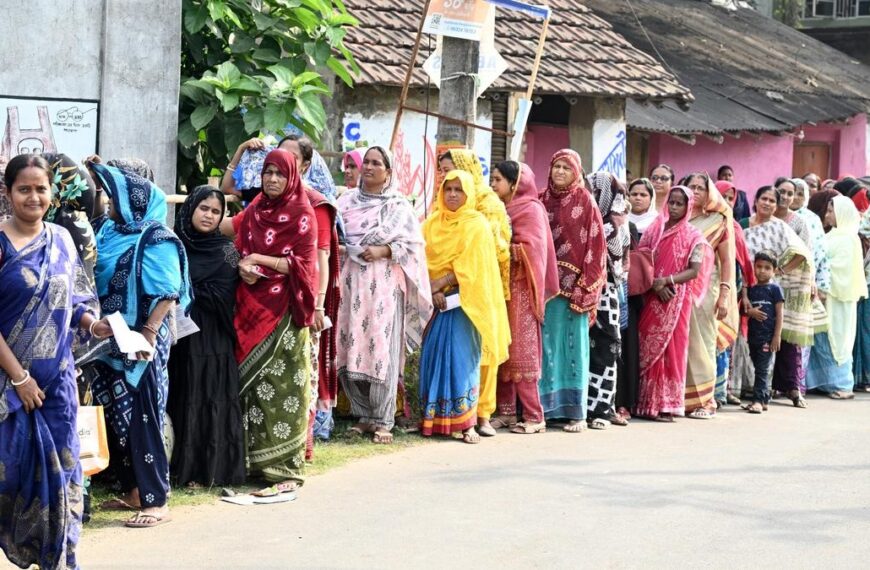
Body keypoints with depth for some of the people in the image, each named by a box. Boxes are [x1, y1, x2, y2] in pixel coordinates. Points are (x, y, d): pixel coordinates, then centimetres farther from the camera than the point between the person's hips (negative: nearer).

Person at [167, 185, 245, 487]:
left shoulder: (226, 252, 1)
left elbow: (219, 298, -9)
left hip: (211, 341, -3)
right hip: (177, 337, 3)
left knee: (210, 403, -2)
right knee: (179, 401, 5)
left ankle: (207, 471, 3)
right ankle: (178, 466, 12)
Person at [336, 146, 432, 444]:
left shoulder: (399, 205, 5)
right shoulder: (348, 200, 14)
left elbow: (415, 244, 1)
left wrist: (383, 251, -11)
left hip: (384, 283, -3)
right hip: (351, 282, 3)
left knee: (381, 349, -8)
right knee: (352, 348, 1)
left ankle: (382, 420, -3)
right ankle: (363, 415, 11)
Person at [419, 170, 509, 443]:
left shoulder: (477, 225, -2)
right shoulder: (432, 223, 11)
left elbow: (469, 267, -9)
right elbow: (424, 260, 6)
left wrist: (440, 283, -14)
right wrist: (433, 290, -9)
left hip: (464, 302, -4)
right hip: (435, 301, 4)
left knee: (462, 359, -9)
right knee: (433, 357, 1)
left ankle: (467, 423, -8)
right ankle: (433, 419, 6)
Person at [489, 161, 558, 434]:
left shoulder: (531, 209, -4)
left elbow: (531, 249, -14)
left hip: (520, 288, -7)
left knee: (520, 352, -8)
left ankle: (534, 416, -5)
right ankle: (506, 411, 9)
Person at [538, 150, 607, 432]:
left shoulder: (584, 202, 0)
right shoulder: (543, 199, 11)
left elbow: (595, 244, -4)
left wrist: (585, 287, -11)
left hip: (573, 285, -3)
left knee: (572, 343, -2)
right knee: (547, 343, 3)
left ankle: (576, 411, 1)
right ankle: (545, 406, 7)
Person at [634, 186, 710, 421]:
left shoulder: (693, 236, 1)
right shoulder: (654, 230, 8)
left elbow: (694, 271, -6)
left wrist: (666, 281, -17)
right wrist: (655, 285, -10)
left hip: (677, 300, -2)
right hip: (652, 298, 2)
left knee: (671, 349, -2)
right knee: (649, 349, 2)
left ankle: (666, 405, 1)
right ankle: (647, 402, 7)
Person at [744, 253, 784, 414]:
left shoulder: (775, 288, -2)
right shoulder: (751, 289, 12)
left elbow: (779, 313, -4)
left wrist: (777, 335, -11)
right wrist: (751, 311, -11)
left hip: (768, 336, -6)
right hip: (753, 334, 6)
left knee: (763, 369, -7)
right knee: (759, 368, 11)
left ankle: (758, 400, -10)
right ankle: (765, 400, 17)